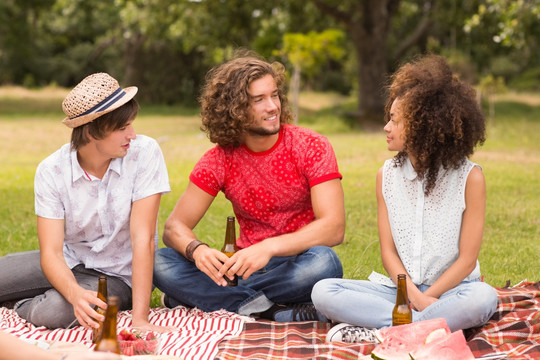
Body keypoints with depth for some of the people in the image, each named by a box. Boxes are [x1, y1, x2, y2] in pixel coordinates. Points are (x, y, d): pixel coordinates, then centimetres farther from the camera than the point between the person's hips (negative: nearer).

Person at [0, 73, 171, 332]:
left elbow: (143, 237, -24)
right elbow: (51, 252, -20)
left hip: (119, 275, -2)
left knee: (52, 312, -29)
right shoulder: (51, 171, -15)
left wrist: (139, 318, -30)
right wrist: (75, 293, -43)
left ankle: (26, 307, 5)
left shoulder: (144, 153, -21)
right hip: (70, 263, 2)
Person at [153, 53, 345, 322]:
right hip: (248, 267, 3)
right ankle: (275, 313, -27)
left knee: (323, 262, -38)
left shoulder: (312, 148, -8)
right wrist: (196, 249, -29)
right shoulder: (219, 160, 0)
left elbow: (334, 227, -19)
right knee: (161, 262, -19)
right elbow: (175, 226, -3)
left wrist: (268, 247, -34)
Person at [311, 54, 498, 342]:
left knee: (483, 297, -37)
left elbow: (467, 259, -7)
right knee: (323, 291, -19)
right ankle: (437, 324, -26)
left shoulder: (469, 177, -7)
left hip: (450, 290, -3)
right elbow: (388, 250, 2)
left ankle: (381, 332, -29)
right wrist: (415, 297, -14)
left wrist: (427, 298, -15)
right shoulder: (387, 175, 4)